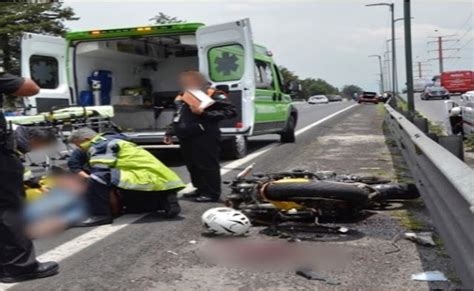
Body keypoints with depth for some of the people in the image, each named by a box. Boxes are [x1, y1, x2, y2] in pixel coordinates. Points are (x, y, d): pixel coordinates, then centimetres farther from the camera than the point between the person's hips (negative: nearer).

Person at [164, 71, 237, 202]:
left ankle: (212, 193, 3)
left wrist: (205, 114, -19)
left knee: (208, 165, -4)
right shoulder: (181, 97, 20)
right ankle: (200, 189, 27)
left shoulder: (213, 95, -5)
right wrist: (170, 132, 23)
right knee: (192, 165, 14)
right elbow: (177, 117, 31)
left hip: (205, 137, -8)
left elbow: (231, 111, -13)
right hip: (186, 137, 8)